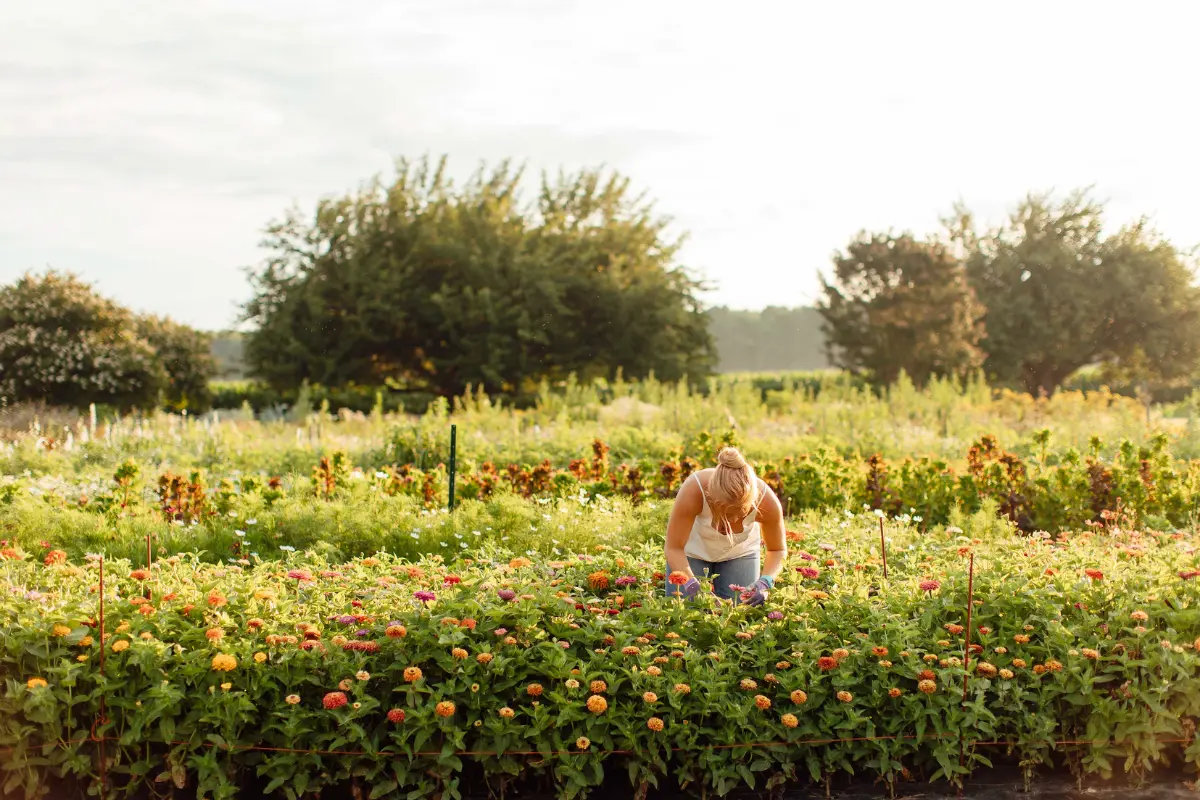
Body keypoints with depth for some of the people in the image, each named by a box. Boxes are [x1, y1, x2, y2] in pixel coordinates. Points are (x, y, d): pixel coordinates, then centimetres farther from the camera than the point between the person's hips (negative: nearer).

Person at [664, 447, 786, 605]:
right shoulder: (693, 490, -39)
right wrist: (694, 586, -45)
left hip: (741, 551, 1)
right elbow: (674, 548, -30)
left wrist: (765, 582, -34)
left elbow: (778, 550, -15)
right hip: (694, 550, -1)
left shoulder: (766, 500, -33)